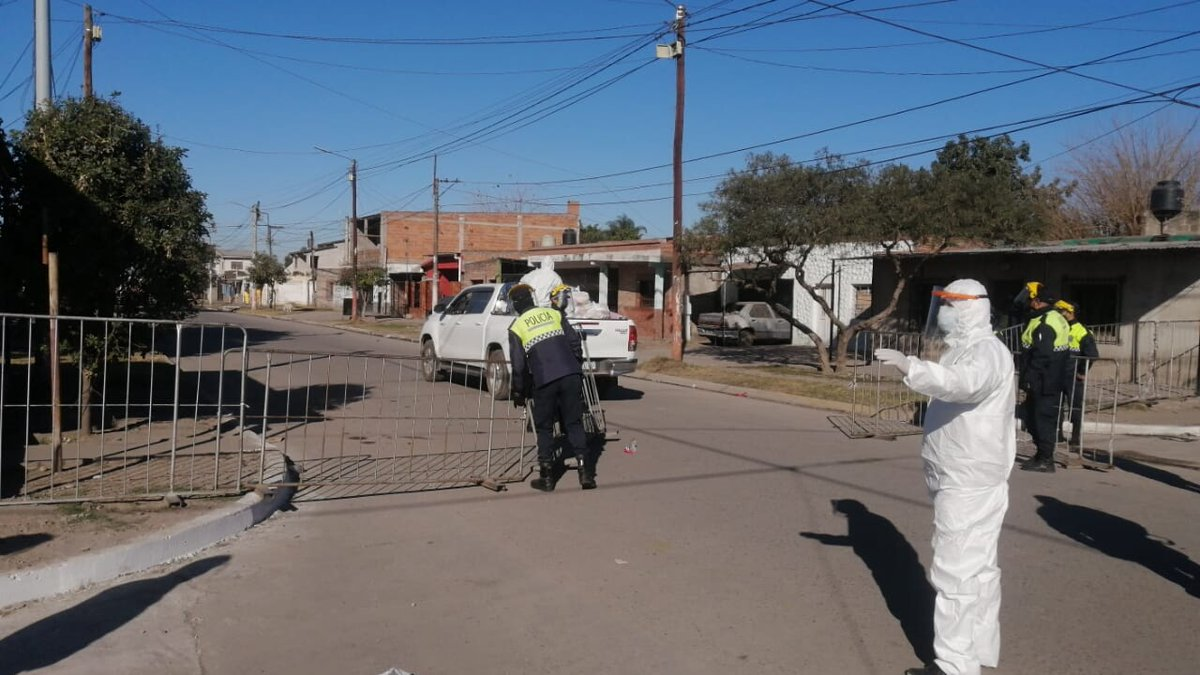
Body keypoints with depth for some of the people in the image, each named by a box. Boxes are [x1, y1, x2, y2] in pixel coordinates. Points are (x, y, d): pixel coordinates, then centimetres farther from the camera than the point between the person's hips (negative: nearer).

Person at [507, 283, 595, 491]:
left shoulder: (516, 327, 5)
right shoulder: (553, 313, 13)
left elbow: (518, 364, 1)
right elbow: (574, 342, 9)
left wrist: (518, 393, 11)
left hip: (544, 382, -2)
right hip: (571, 376, 2)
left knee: (544, 429, 11)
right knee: (574, 423, 10)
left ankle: (547, 478, 12)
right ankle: (585, 472, 3)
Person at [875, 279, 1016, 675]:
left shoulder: (986, 351, -18)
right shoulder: (964, 349, 16)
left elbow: (964, 382, -41)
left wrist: (909, 367, -51)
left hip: (970, 484, -10)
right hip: (963, 480, 10)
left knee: (956, 571, -6)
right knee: (977, 568, 18)